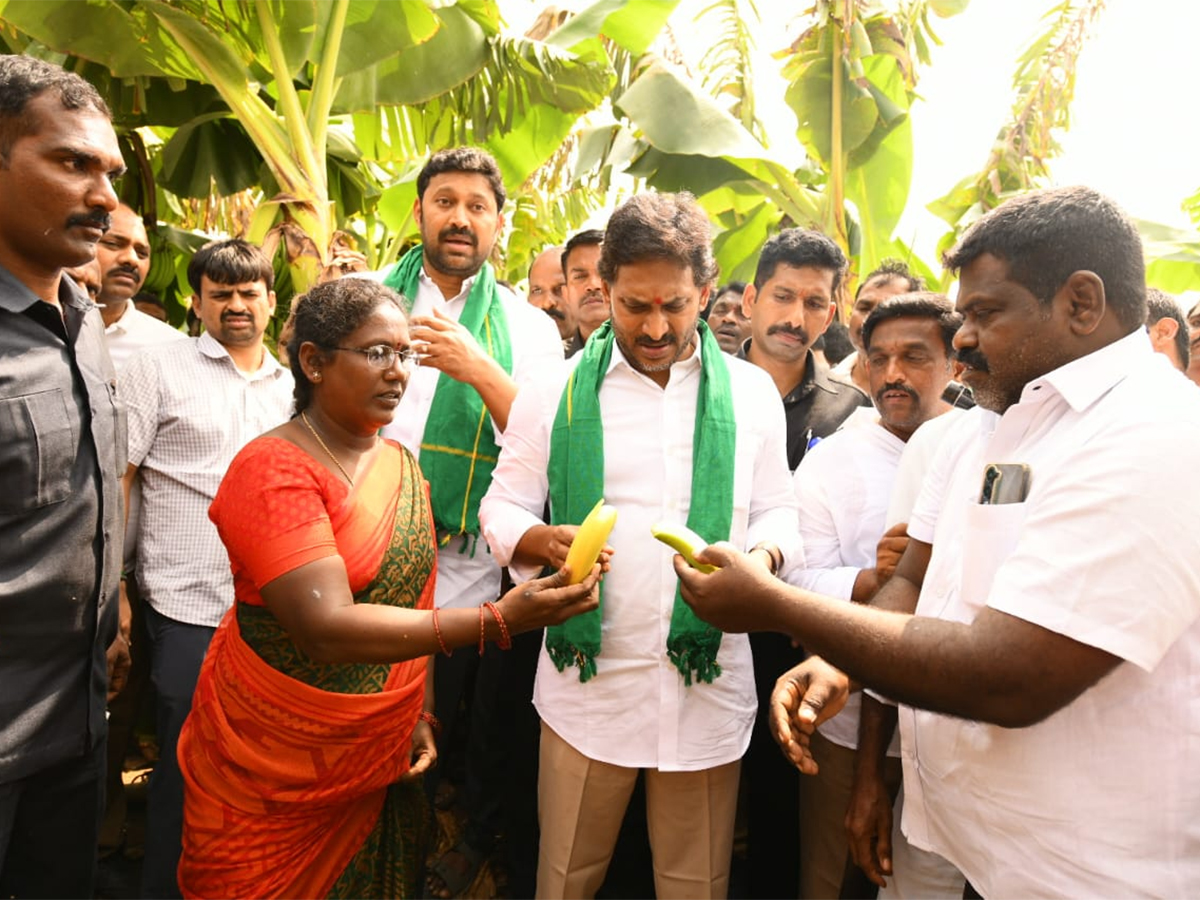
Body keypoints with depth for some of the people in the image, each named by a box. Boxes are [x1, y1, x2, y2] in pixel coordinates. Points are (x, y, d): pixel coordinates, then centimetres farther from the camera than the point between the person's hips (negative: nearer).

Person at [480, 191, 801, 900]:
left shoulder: (752, 391, 4)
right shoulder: (557, 390, 0)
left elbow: (777, 514, 9)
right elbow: (502, 508, 2)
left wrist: (763, 556, -14)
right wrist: (543, 541, -20)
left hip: (708, 688, 1)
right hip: (587, 685, 0)